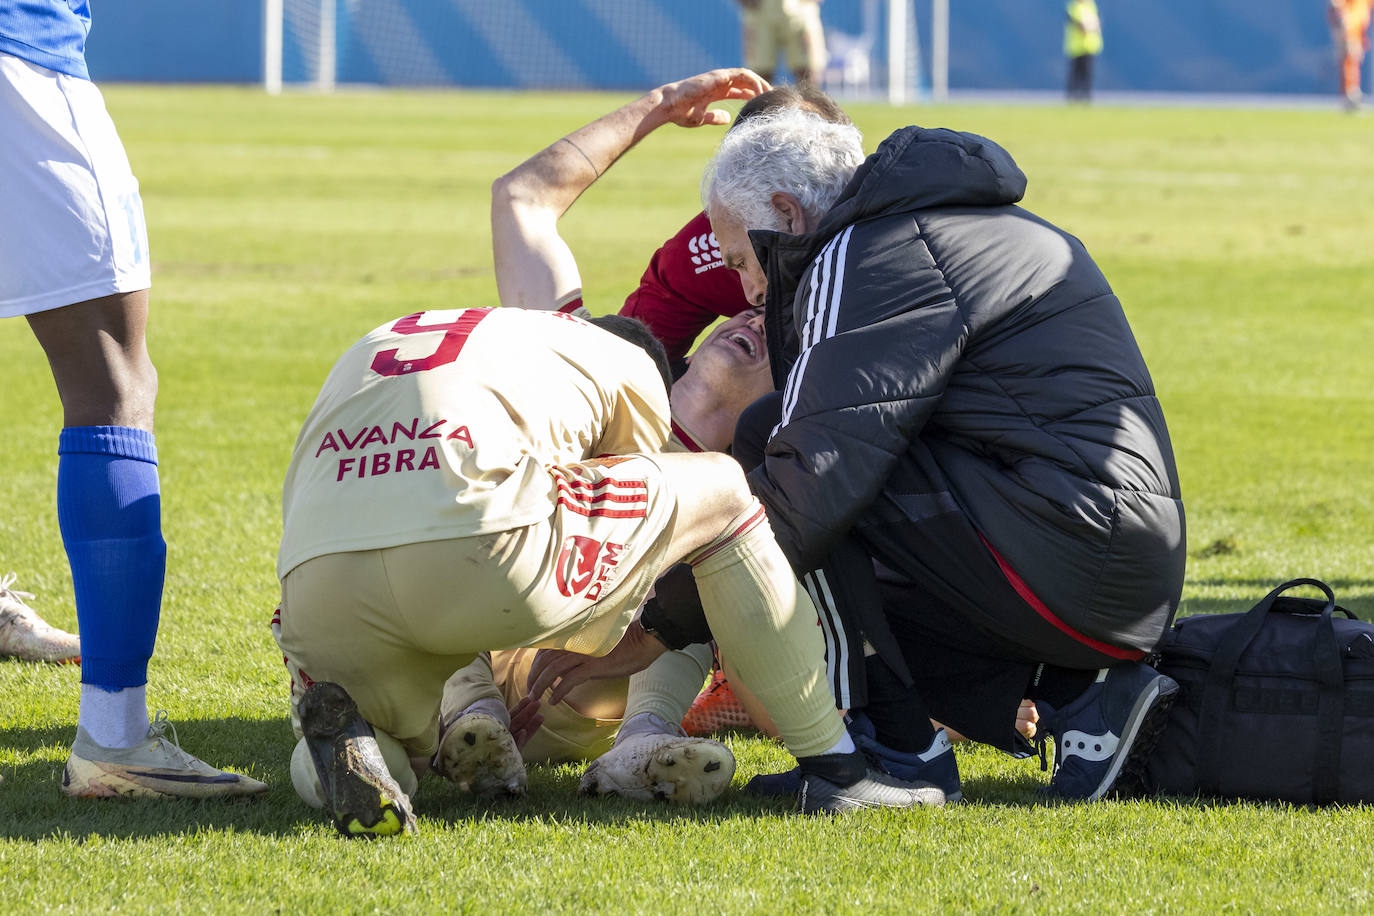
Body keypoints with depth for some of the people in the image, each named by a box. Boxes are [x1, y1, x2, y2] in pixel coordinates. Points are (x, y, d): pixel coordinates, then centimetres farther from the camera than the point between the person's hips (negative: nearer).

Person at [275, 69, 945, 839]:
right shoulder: (628, 373, 27)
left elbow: (522, 197, 58)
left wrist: (655, 110, 66)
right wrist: (591, 649, 53)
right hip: (477, 549, -5)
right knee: (725, 492, 22)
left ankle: (340, 724, -2)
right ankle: (836, 766, 20)